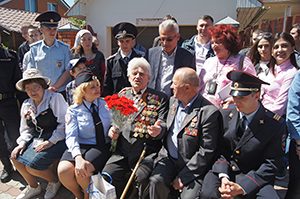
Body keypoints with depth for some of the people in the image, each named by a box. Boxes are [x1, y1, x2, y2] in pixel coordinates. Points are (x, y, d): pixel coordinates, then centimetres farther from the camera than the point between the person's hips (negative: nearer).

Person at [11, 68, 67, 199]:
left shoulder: (55, 98, -8)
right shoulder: (26, 105, 12)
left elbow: (64, 123, -14)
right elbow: (26, 129, 17)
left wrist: (51, 141, -19)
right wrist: (22, 142, -3)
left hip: (57, 140, -7)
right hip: (37, 139, 7)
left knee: (32, 165, -21)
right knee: (15, 157, -11)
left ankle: (54, 181, 12)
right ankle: (33, 187, 16)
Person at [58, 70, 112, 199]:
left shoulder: (107, 104, 7)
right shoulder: (73, 110, 2)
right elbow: (71, 136, -9)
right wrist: (78, 157, -28)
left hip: (103, 146, -1)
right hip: (81, 147, 1)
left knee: (82, 172, -26)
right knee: (63, 171, -25)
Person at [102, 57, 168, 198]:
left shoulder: (159, 98, 7)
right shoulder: (122, 95, 17)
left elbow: (163, 125, 0)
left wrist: (158, 130, -24)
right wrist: (112, 131, -4)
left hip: (147, 152, -2)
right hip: (122, 151, 3)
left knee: (143, 178, -26)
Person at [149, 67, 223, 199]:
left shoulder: (209, 112, -17)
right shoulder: (173, 101, 5)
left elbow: (206, 151, -15)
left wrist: (183, 176, -14)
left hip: (192, 166, -4)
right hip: (168, 158, 5)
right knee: (155, 181, -20)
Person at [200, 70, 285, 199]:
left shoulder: (275, 124, -9)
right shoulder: (225, 115, -2)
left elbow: (271, 163, -8)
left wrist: (242, 187, -16)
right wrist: (223, 176, -13)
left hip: (254, 177, 0)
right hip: (223, 171, 1)